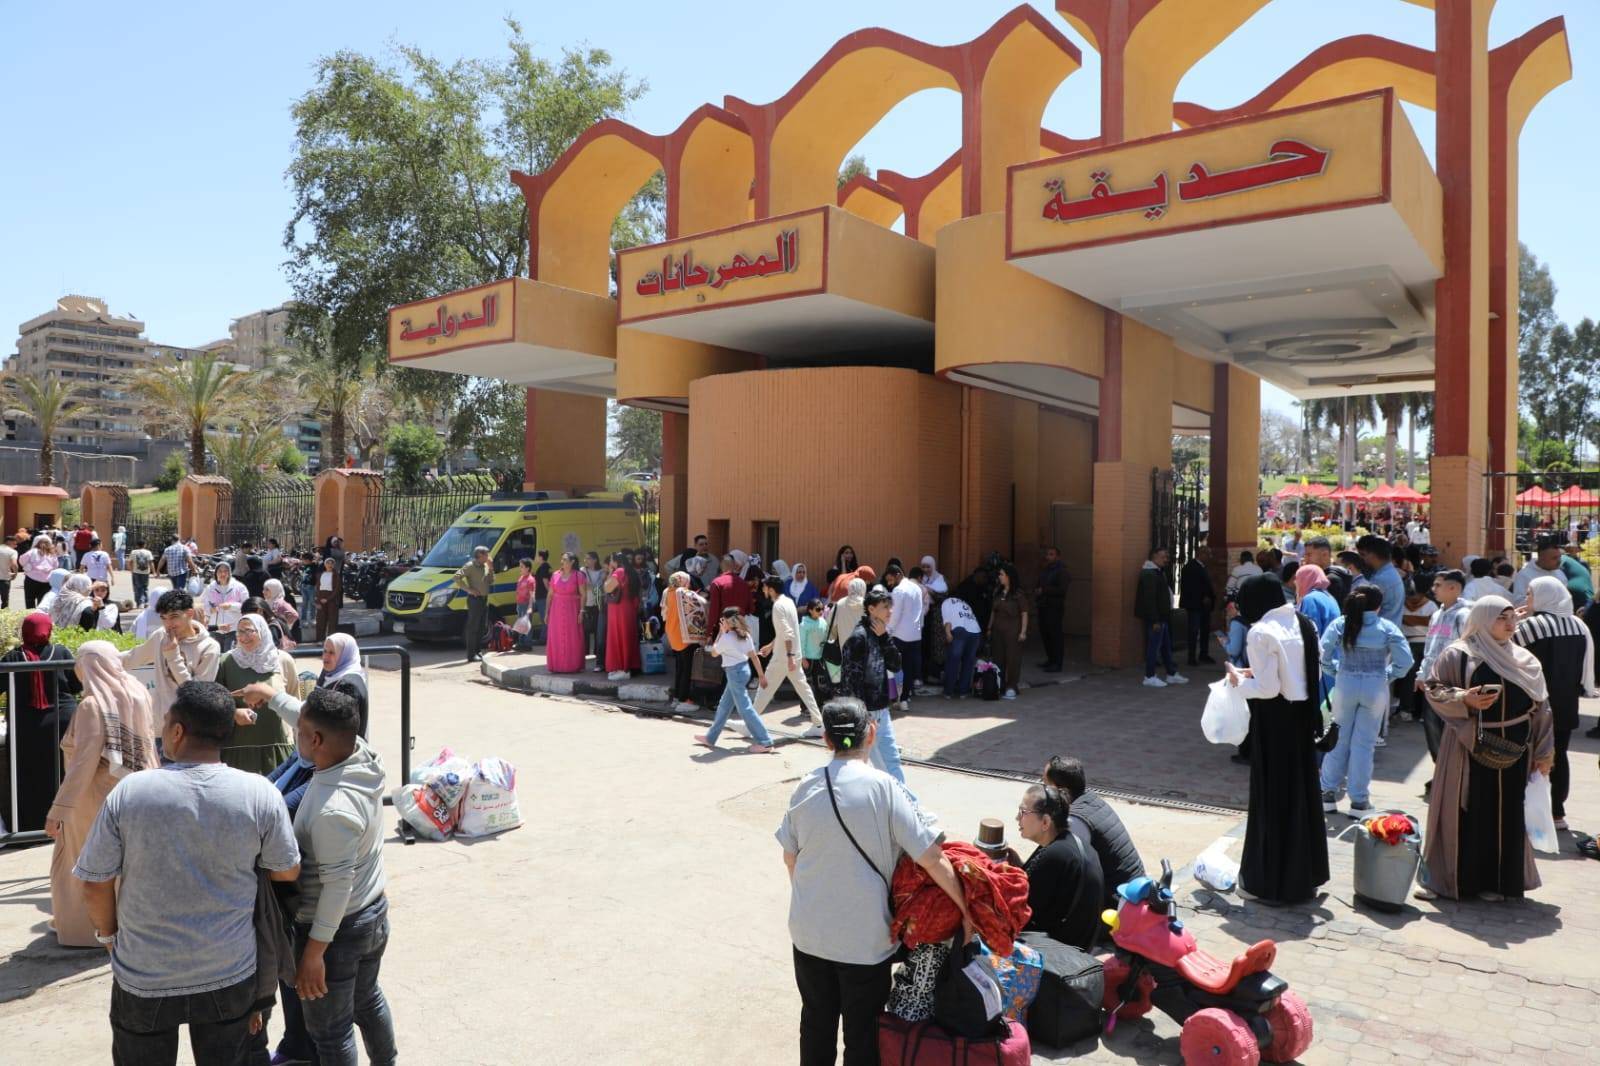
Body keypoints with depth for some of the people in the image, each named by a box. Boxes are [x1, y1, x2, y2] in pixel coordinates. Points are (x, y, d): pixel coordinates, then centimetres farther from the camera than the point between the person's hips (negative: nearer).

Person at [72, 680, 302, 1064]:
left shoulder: (129, 791, -17)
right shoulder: (260, 793, -16)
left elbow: (95, 884, -8)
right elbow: (287, 872, -4)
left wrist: (108, 933, 11)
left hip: (144, 978, 0)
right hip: (230, 974, 1)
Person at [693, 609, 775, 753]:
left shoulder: (726, 638, -16)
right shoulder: (745, 635, 5)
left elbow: (714, 652, 2)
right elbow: (754, 657, 5)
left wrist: (720, 632, 3)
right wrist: (762, 676, 9)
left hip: (735, 672, -9)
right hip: (743, 670, 9)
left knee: (745, 708, -6)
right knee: (724, 705, 19)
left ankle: (764, 742, -7)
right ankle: (710, 738, 31)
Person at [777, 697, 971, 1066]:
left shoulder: (806, 787, -6)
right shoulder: (883, 787, -18)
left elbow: (790, 856, 5)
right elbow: (932, 859, -18)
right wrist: (965, 909, -6)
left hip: (809, 930, 4)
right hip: (864, 937, -4)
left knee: (816, 1021, 22)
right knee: (862, 1032, 15)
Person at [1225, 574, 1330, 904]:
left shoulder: (1261, 633, -18)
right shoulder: (1303, 624, 5)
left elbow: (1267, 688, -21)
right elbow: (1315, 672, 12)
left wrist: (1240, 681, -3)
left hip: (1274, 721, -7)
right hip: (1302, 715, 7)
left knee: (1272, 796, 3)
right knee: (1301, 790, 17)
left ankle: (1270, 879, 14)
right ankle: (1305, 875, 30)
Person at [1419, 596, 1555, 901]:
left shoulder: (1525, 660, 9)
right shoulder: (1458, 655, -4)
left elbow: (1540, 707, 10)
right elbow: (1434, 690, -3)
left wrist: (1544, 752, 7)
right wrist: (1464, 699, -21)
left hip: (1513, 751, 4)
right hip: (1469, 748, -4)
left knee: (1506, 814, 7)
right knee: (1466, 813, 1)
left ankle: (1496, 880, 19)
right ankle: (1457, 877, 12)